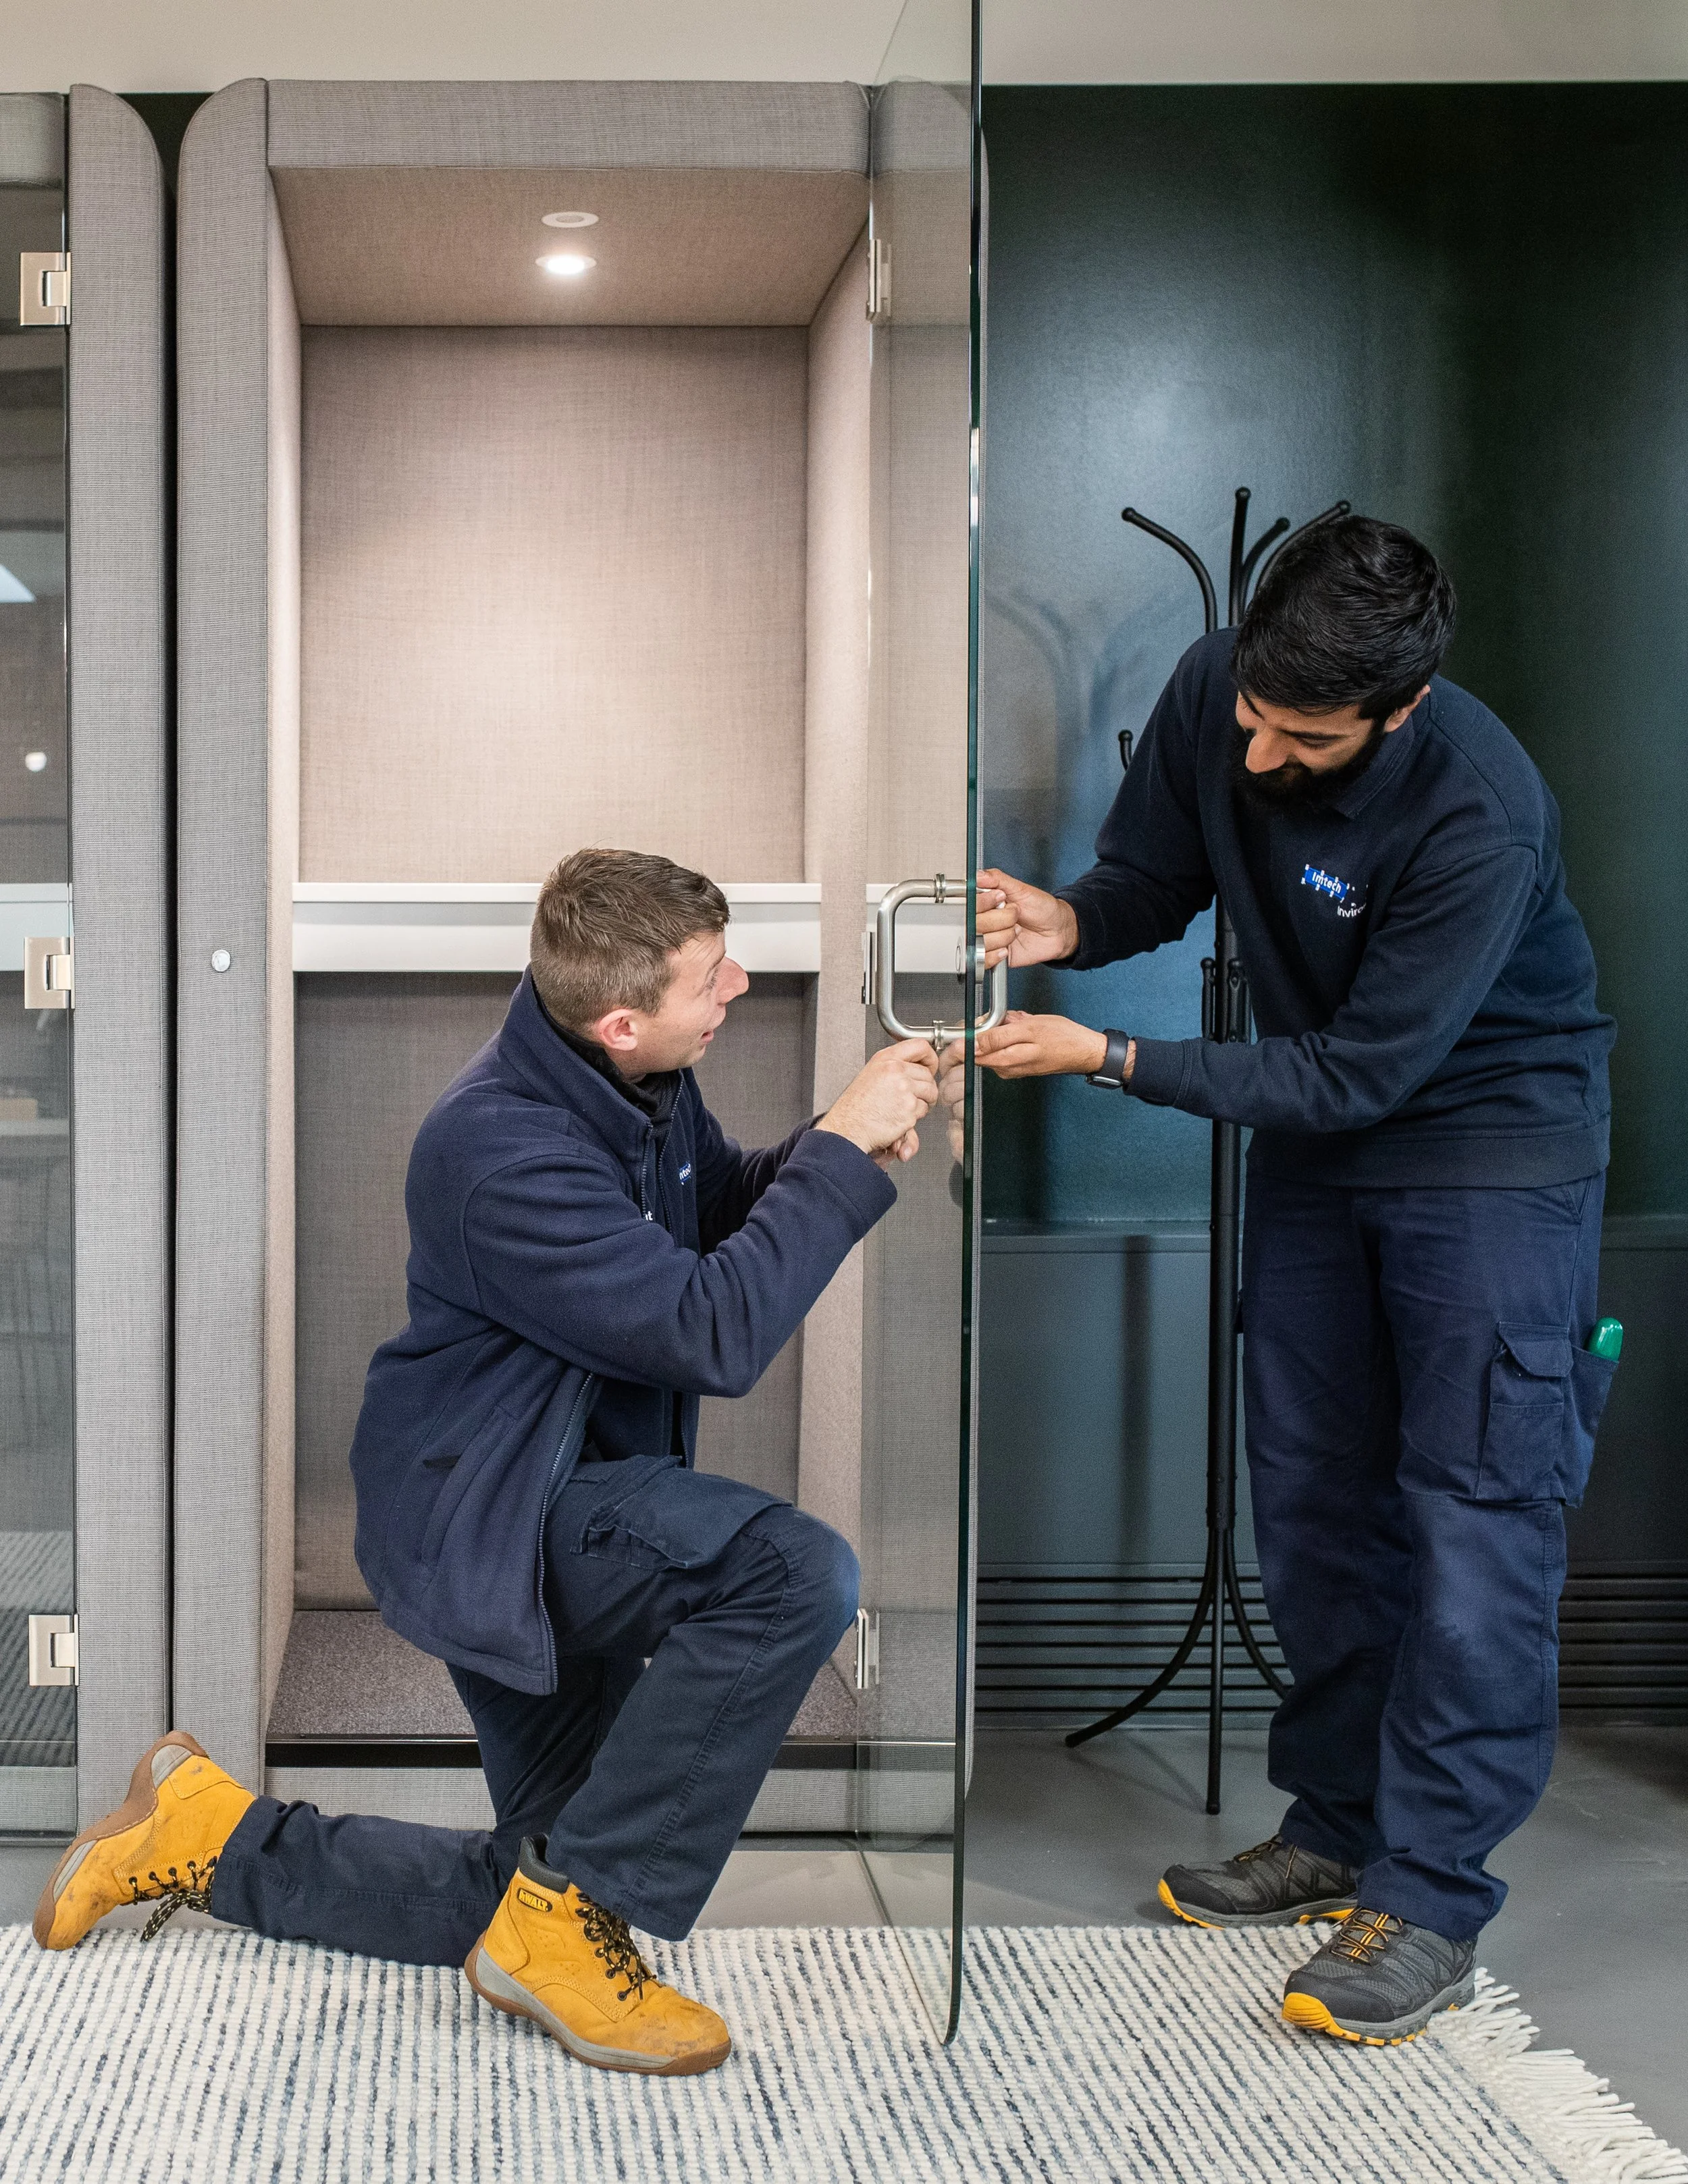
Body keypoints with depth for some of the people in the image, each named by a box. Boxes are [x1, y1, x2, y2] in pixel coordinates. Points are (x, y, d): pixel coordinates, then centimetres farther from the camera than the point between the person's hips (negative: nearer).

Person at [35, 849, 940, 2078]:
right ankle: (569, 1918, -18)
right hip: (481, 1513, -9)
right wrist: (841, 1152, -26)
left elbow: (728, 1216, 15)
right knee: (799, 1575, -33)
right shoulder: (503, 1150, -29)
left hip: (569, 1498, 9)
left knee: (536, 1911, 14)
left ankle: (217, 1838, 25)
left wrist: (846, 1147, -5)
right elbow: (715, 1331, -31)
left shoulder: (644, 1086, -2)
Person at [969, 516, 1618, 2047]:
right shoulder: (1211, 695, -15)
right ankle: (1340, 1830, 24)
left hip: (1490, 1136, -6)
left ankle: (1431, 1897, -2)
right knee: (1313, 1501, 11)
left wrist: (1110, 1057, -28)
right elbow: (1157, 880, 1)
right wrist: (1071, 923, -22)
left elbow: (1356, 1076, -26)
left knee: (1475, 1514, -9)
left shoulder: (1481, 818, -32)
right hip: (1315, 1132, 6)